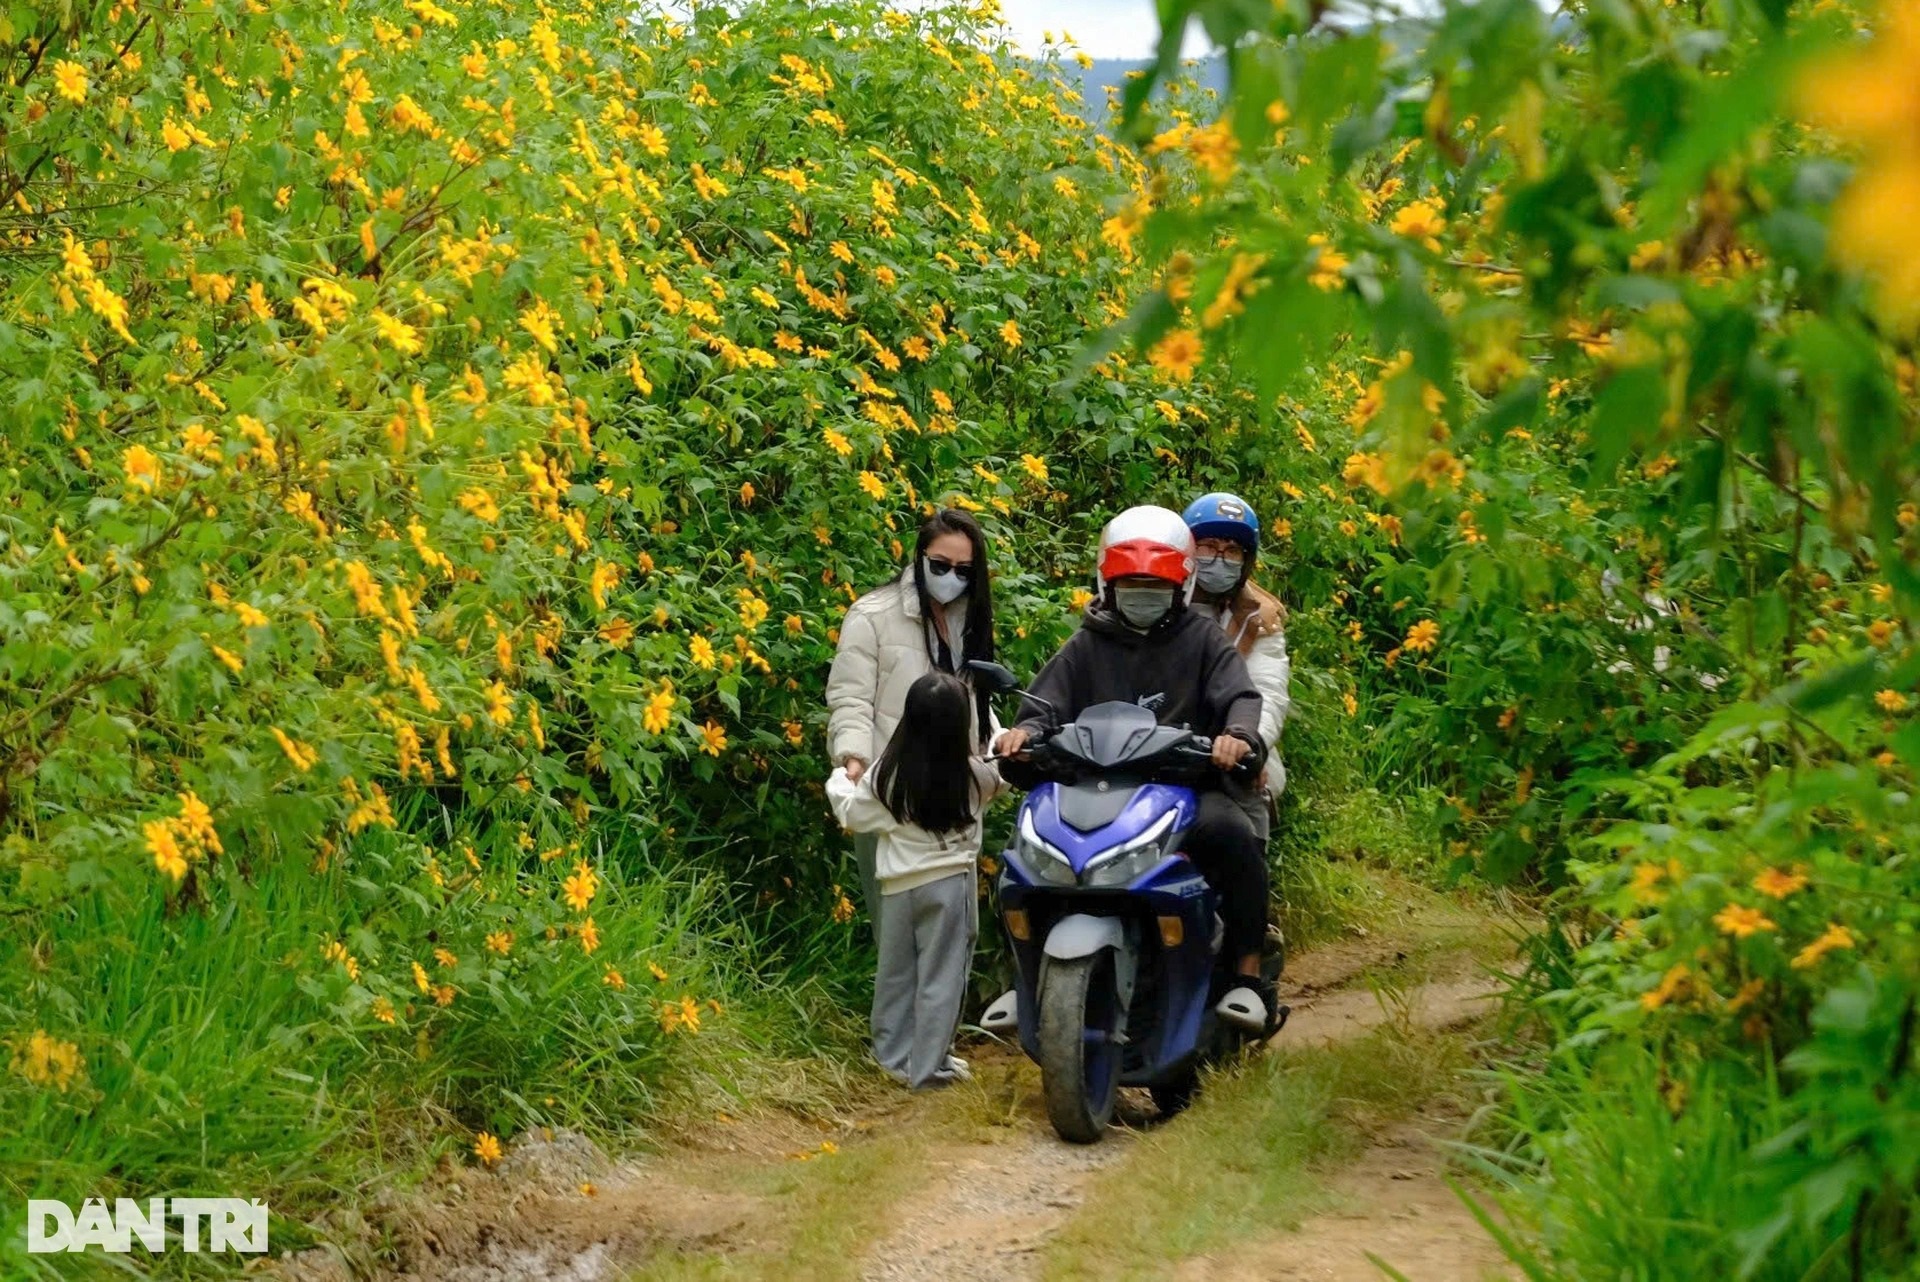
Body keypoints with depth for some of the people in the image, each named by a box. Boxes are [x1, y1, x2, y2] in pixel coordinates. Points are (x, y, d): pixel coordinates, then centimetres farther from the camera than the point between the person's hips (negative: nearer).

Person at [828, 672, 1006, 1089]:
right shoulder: (973, 776, -10)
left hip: (899, 886, 2)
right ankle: (929, 1067, 5)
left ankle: (894, 1056, 24)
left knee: (896, 973, 16)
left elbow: (852, 815, 4)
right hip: (949, 884, -2)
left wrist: (840, 781, 25)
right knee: (940, 977, 4)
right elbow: (1003, 775, 12)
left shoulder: (886, 774, -7)